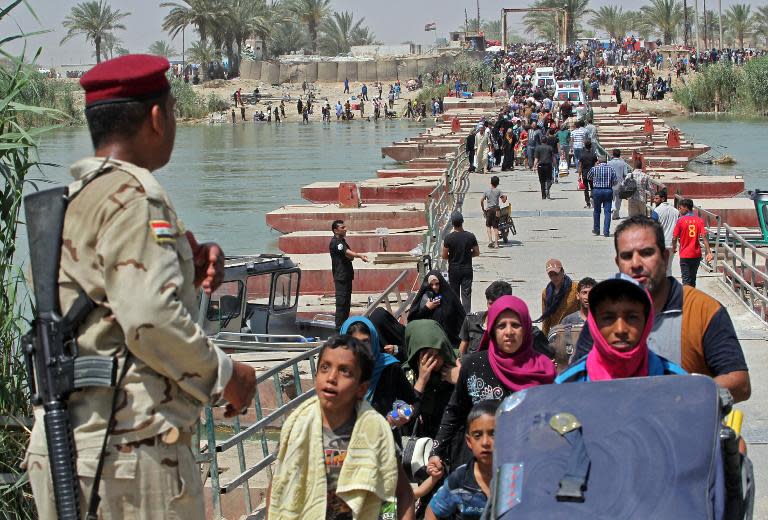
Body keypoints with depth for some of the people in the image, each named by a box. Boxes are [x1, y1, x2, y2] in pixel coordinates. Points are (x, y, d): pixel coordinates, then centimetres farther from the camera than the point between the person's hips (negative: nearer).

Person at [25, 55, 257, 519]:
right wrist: (227, 376, -9)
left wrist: (186, 266, 7)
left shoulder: (70, 198, 15)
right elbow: (152, 320, -22)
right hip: (133, 448, -9)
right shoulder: (133, 195, -13)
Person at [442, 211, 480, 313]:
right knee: (466, 294, 1)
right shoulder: (470, 236, -9)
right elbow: (477, 253, 0)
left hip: (454, 270, 0)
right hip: (467, 269, 0)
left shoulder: (449, 237, -14)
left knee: (454, 293, 14)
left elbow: (444, 256, -9)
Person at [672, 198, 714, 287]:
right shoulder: (699, 220, 0)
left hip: (685, 255, -4)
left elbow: (674, 238, -7)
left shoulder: (680, 220, -9)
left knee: (686, 280, -2)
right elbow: (704, 237, -9)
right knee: (693, 278, 18)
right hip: (697, 254, 4)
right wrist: (709, 252, -11)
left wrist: (674, 248, 13)